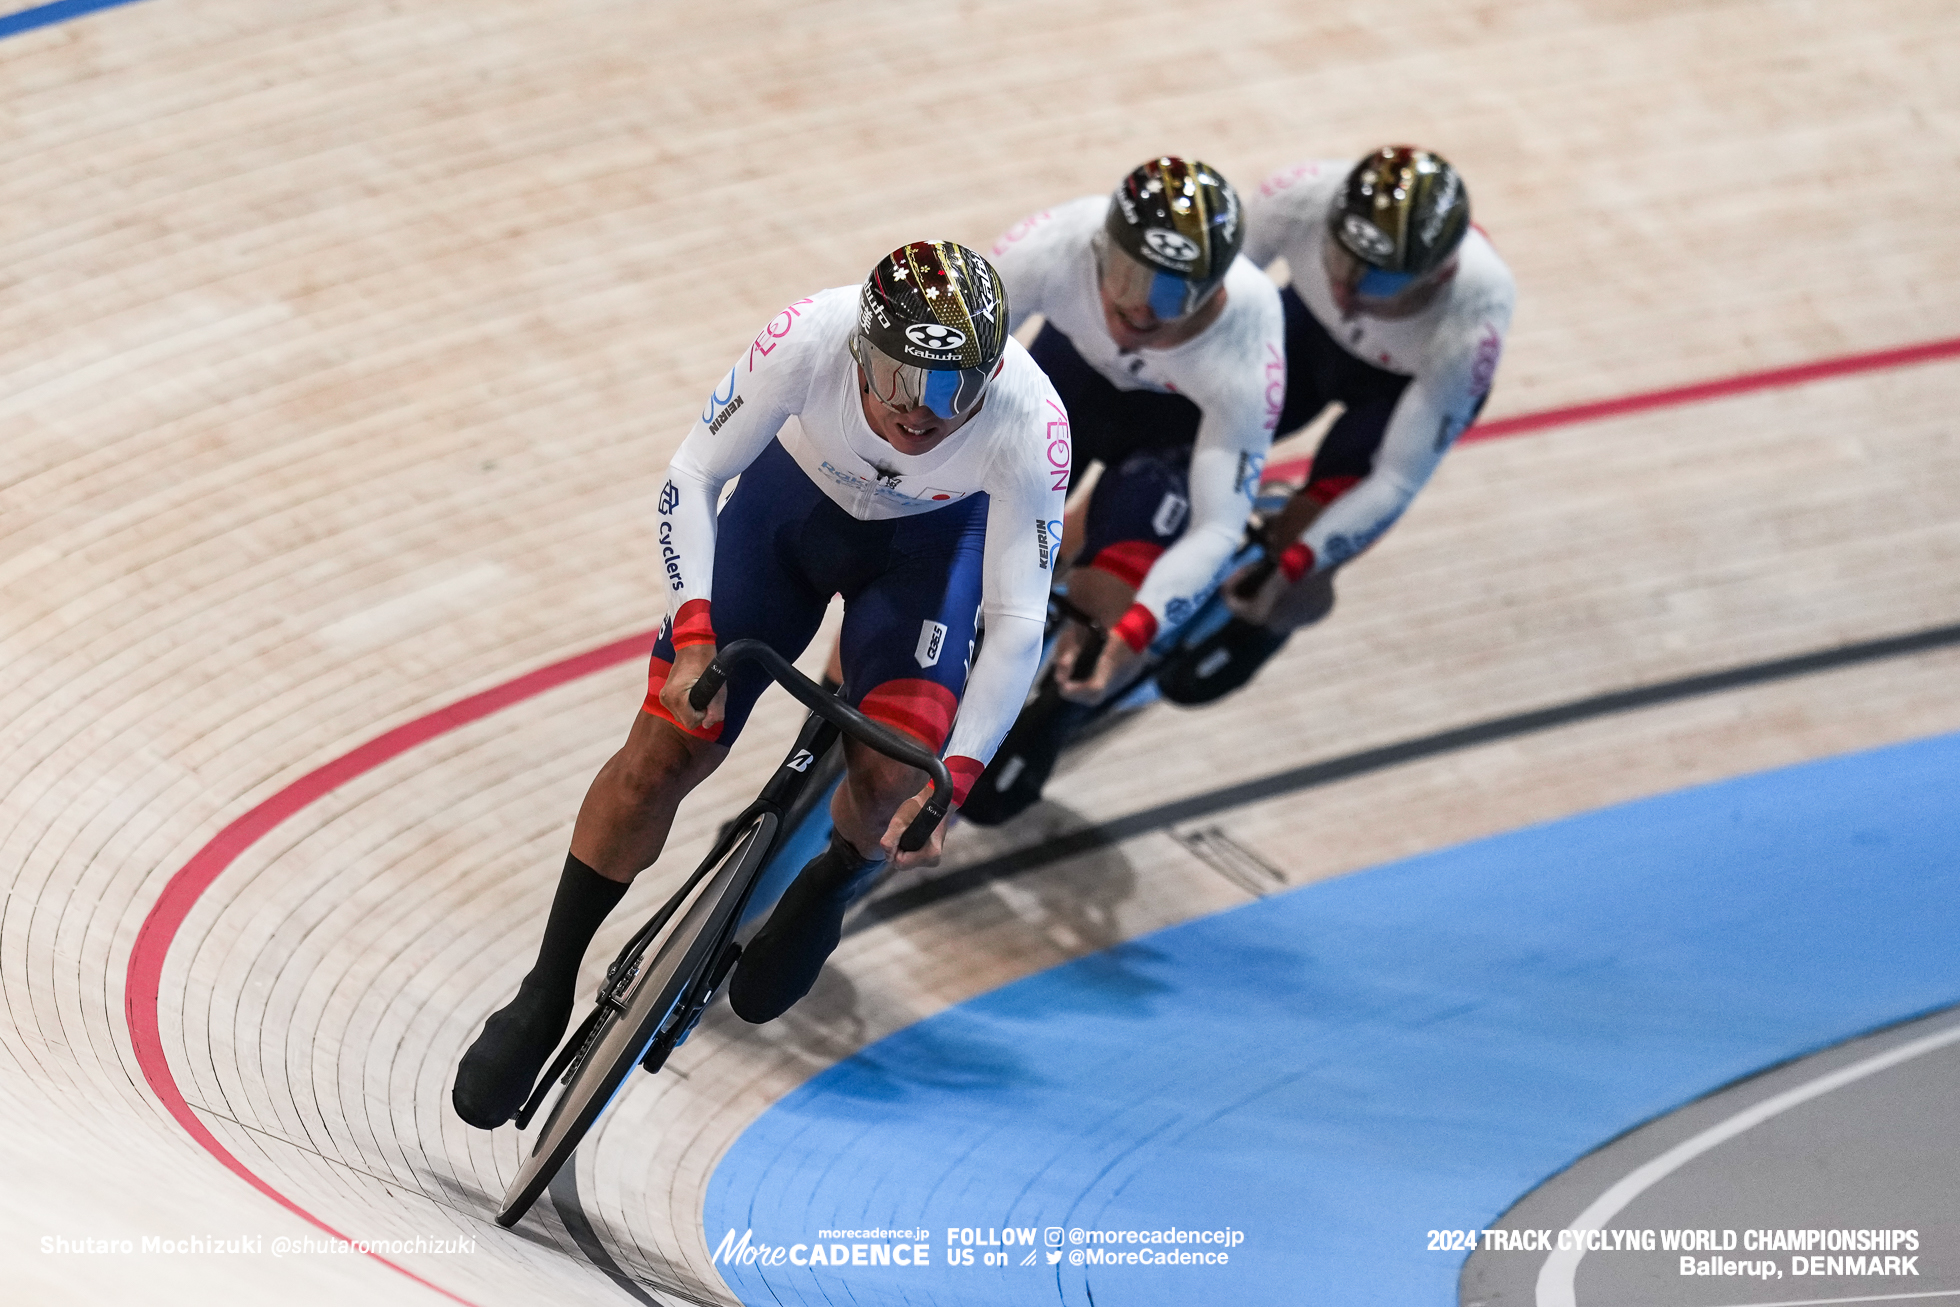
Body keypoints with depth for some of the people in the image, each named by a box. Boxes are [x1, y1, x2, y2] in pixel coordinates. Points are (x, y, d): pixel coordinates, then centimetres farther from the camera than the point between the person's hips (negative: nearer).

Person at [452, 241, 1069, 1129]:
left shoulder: (1029, 424, -37)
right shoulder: (811, 339, -38)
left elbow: (1018, 622, -29)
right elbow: (692, 478, -25)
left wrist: (952, 783, -35)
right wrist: (693, 640, -35)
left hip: (932, 540, 0)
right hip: (792, 499, 0)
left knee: (890, 777, -20)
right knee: (664, 752, -8)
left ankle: (826, 894, 18)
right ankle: (544, 997, 9)